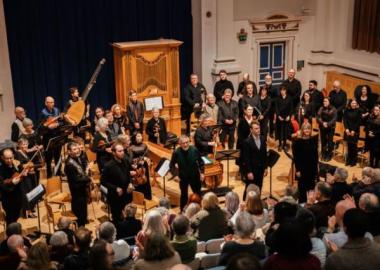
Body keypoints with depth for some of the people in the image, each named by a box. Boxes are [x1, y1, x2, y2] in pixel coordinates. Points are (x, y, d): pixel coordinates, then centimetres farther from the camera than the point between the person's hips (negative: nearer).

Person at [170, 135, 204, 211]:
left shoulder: (194, 150, -14)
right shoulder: (176, 152, -16)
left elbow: (200, 162, -1)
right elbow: (172, 164, -3)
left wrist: (202, 172, -4)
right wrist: (175, 174, -10)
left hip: (195, 176, 1)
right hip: (183, 177, -1)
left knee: (198, 194, 14)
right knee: (184, 195, 13)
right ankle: (183, 211, 29)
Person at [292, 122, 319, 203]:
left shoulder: (314, 139, 2)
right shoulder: (297, 141, -11)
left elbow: (316, 155, 7)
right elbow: (295, 156, -11)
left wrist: (316, 168, 6)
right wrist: (297, 170, -14)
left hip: (312, 168, 4)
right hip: (302, 168, -4)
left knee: (312, 187, 10)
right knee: (302, 188, 6)